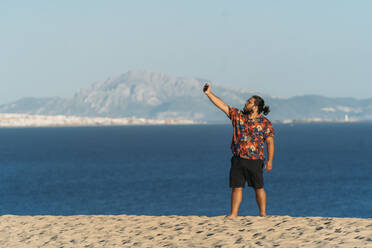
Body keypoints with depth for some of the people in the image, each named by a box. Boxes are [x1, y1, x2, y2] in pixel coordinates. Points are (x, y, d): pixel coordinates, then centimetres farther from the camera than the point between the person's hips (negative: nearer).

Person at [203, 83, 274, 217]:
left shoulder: (265, 123, -3)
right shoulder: (238, 115, 8)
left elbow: (270, 142, -4)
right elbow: (222, 105, 7)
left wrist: (270, 160, -10)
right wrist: (209, 93, 0)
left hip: (255, 161, -4)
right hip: (238, 159, 4)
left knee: (258, 188, 2)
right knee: (236, 187, 4)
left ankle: (263, 214, 9)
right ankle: (233, 214, 6)